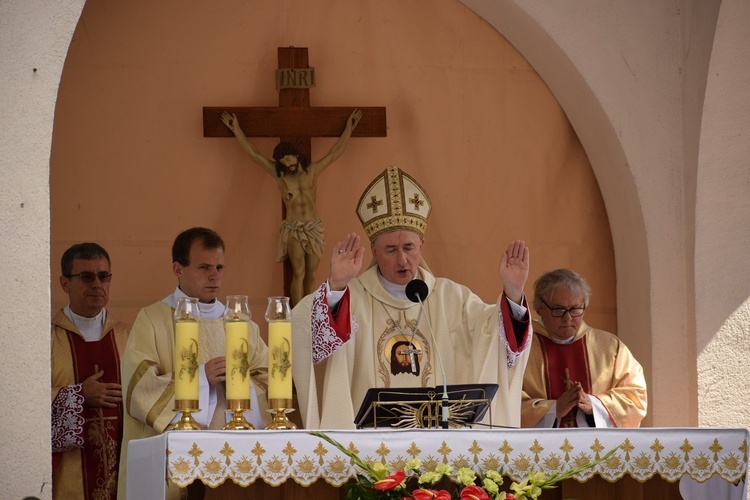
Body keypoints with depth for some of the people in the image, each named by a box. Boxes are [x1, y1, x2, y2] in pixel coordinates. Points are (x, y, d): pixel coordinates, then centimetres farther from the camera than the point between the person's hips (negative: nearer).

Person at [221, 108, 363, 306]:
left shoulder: (312, 171, 6)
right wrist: (237, 130, 3)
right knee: (299, 273, -13)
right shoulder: (279, 175, 3)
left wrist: (348, 129, 13)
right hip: (293, 229, -2)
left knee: (310, 275, 2)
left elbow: (334, 154, 12)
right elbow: (254, 154, 4)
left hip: (314, 229, 2)